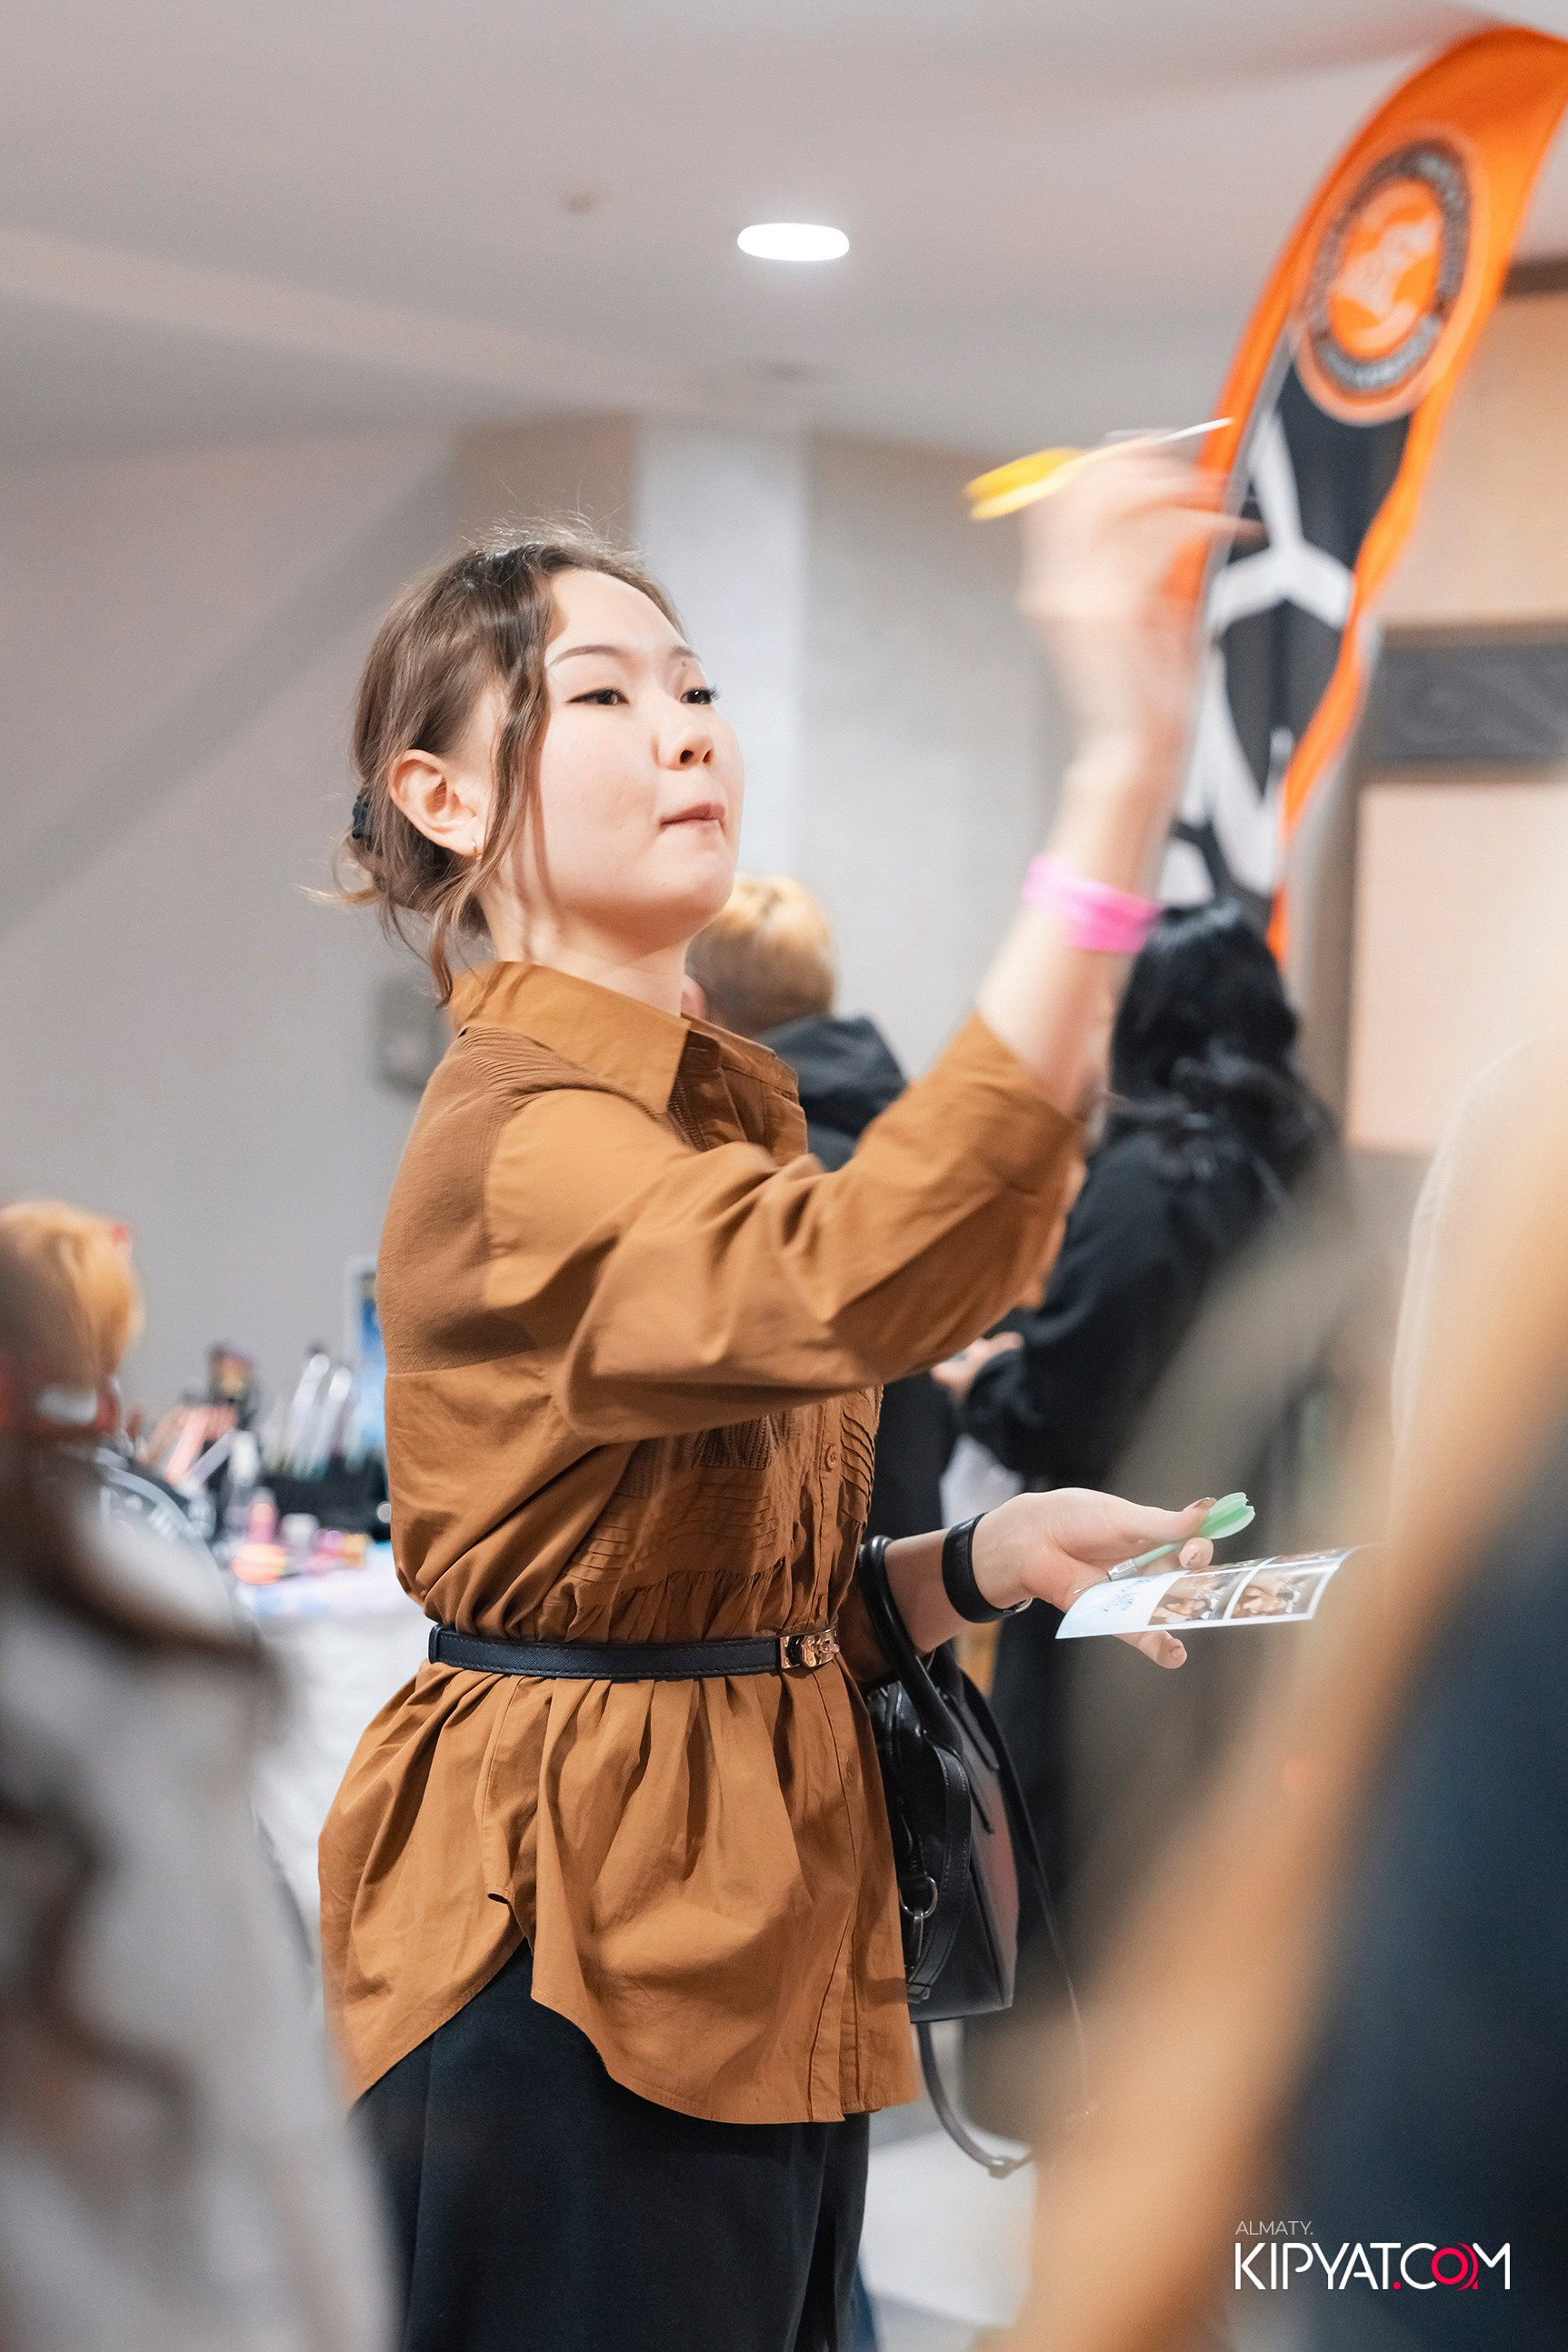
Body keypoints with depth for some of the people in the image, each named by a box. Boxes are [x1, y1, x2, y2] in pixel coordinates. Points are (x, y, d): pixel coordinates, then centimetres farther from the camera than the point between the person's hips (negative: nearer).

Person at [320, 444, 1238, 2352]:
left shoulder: (713, 1109, 14)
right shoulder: (517, 1142, -18)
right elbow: (863, 1277, -39)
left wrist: (987, 1563, 0)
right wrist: (1126, 768, -43)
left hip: (759, 1939, 9)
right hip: (578, 1947, -9)